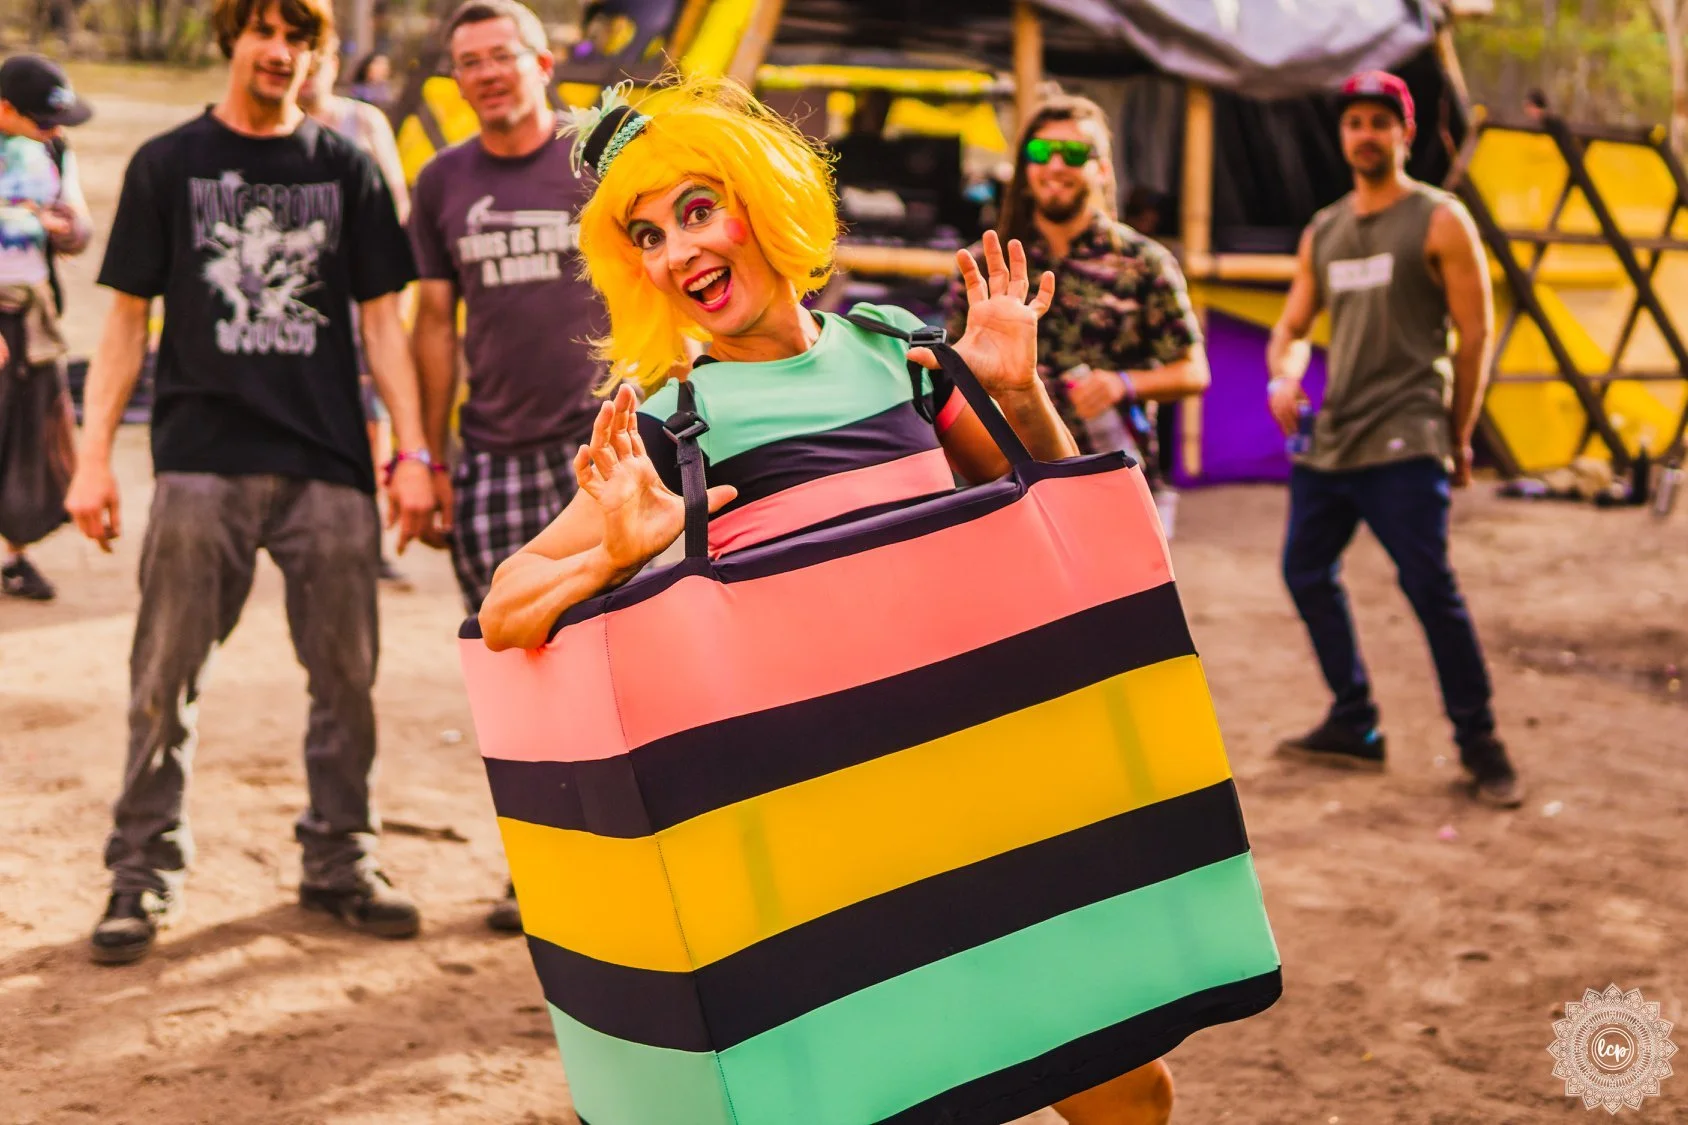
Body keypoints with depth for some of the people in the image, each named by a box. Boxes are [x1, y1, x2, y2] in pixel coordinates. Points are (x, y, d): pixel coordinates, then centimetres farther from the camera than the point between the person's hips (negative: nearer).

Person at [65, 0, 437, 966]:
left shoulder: (347, 169, 10)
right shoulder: (168, 165, 7)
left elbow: (382, 319, 9)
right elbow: (127, 319, 7)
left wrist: (413, 453, 1)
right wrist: (94, 457, -1)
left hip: (329, 466, 1)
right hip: (201, 461, -1)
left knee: (346, 677, 4)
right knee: (166, 680, 0)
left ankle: (341, 861, 18)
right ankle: (145, 873, 10)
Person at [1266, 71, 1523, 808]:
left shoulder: (1439, 222, -1)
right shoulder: (1322, 232, 16)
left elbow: (1475, 334, -1)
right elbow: (1292, 327, 17)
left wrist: (1457, 438, 0)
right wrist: (1284, 378, -6)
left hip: (1401, 443, -7)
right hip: (1326, 439, 7)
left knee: (1430, 587, -12)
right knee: (1307, 574, 10)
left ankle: (1480, 745, -2)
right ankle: (1353, 726, 23)